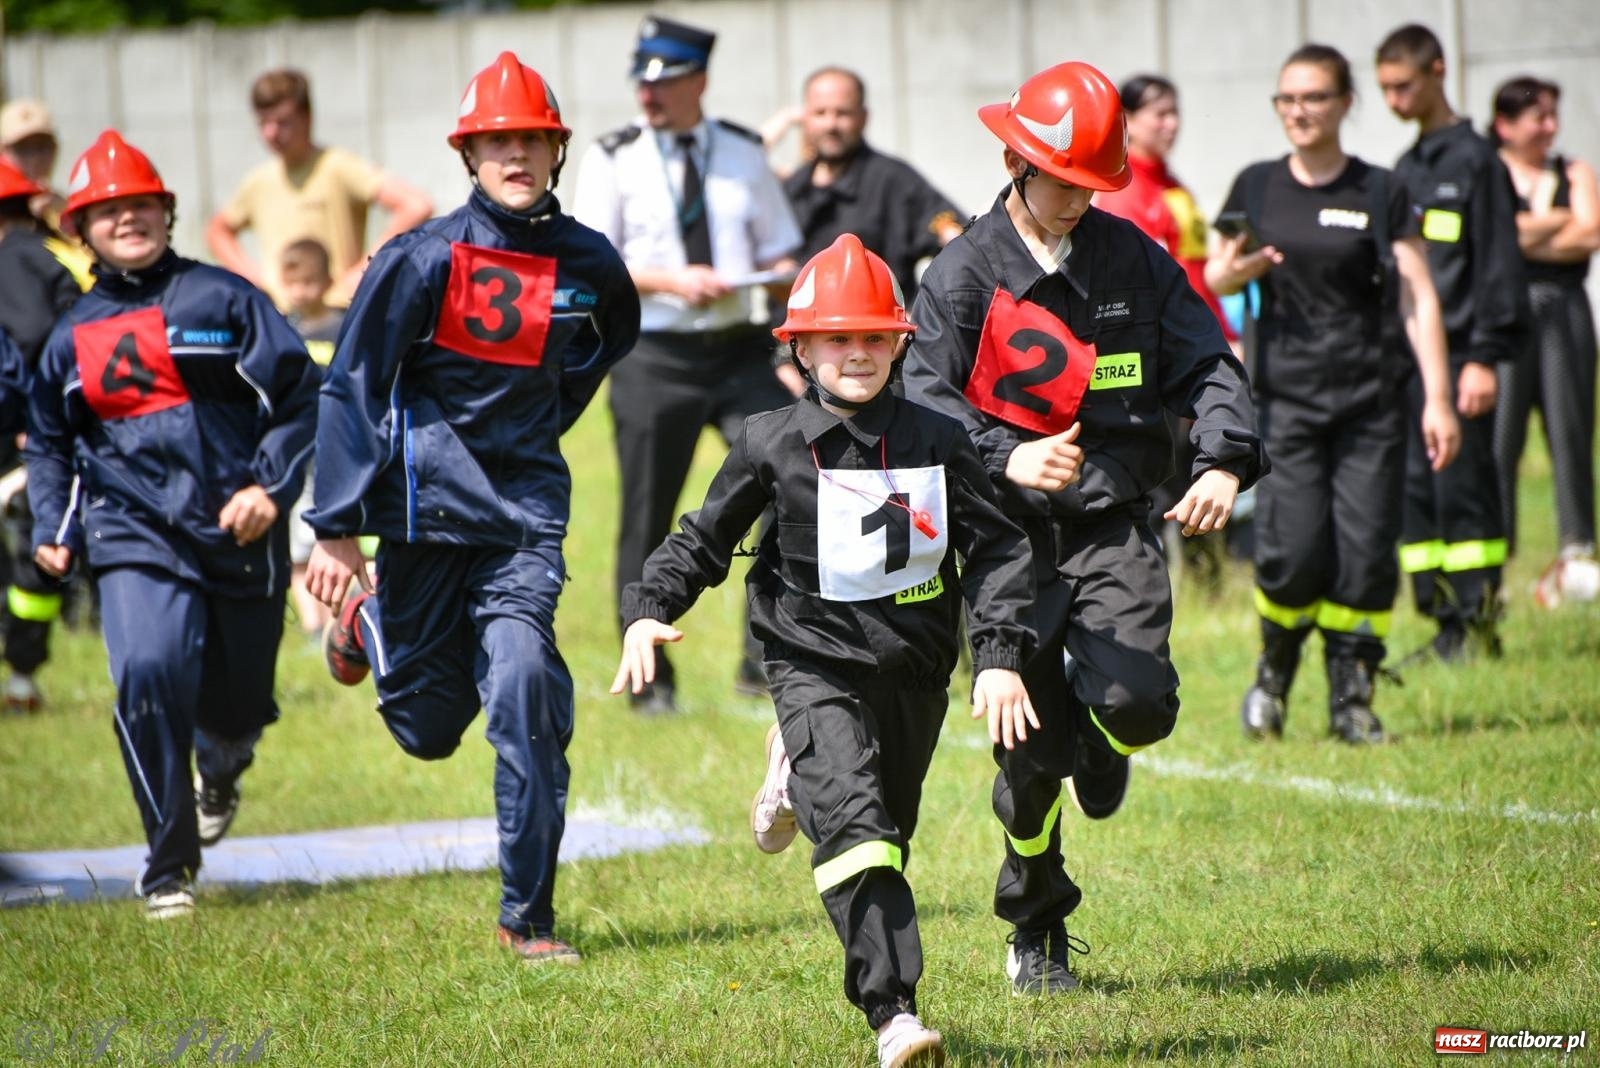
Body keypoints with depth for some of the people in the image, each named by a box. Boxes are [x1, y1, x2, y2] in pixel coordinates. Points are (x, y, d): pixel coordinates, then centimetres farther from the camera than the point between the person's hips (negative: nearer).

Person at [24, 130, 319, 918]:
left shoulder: (222, 299, 1)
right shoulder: (73, 336, 11)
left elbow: (298, 396, -1)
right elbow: (48, 444, 22)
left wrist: (271, 486, -13)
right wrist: (50, 531, 9)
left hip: (238, 531, 0)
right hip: (133, 531, 0)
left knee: (236, 704, 9)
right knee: (148, 670, -23)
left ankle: (220, 776, 50)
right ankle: (168, 864, -8)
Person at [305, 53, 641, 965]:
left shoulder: (587, 264, -1)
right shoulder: (427, 258, -10)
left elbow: (610, 338, 24)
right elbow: (351, 385, -8)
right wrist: (337, 530, -12)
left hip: (527, 506, 1)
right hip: (428, 505, -1)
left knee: (526, 689, -18)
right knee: (428, 728, 9)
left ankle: (530, 916, -8)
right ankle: (369, 622, 45)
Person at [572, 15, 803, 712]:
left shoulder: (743, 155, 8)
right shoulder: (613, 161, 0)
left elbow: (779, 253, 13)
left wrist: (786, 280, -10)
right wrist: (671, 281, -18)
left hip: (741, 350, 2)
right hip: (655, 358, -2)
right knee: (648, 522, 3)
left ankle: (767, 662, -3)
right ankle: (651, 681, 17)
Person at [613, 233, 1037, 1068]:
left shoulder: (936, 443, -1)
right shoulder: (772, 447, -4)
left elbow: (995, 551, 2)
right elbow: (704, 542, 4)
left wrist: (999, 656, -8)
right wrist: (648, 612, -11)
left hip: (914, 670, 4)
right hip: (816, 665, -3)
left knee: (886, 835, 18)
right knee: (854, 823, -22)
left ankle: (802, 781, 53)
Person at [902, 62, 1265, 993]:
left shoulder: (1133, 258, 8)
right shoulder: (964, 275, -2)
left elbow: (1208, 364, 7)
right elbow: (922, 400, -13)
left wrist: (1226, 461, -13)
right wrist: (1006, 458, -31)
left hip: (1116, 528, 2)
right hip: (1011, 535, -2)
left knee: (1139, 702, -21)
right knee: (1034, 749, -1)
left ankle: (1101, 736, 19)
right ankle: (1038, 933, 22)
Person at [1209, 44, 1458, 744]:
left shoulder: (1380, 193, 2)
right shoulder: (1257, 188, 8)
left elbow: (1418, 296, 0)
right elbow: (1214, 275, 17)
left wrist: (1437, 398, -8)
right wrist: (1234, 270, -9)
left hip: (1370, 400, -1)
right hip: (1286, 399, 1)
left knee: (1366, 553, -6)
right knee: (1292, 552, -11)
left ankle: (1352, 696, 5)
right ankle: (1275, 668, 15)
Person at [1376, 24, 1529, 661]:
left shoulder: (1474, 160, -5)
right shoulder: (1405, 171, 17)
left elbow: (1499, 263, -9)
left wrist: (1484, 357, -14)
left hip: (1457, 356, -7)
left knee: (1463, 490, -7)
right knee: (1413, 494, 4)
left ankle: (1479, 625, -1)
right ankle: (1444, 626, 8)